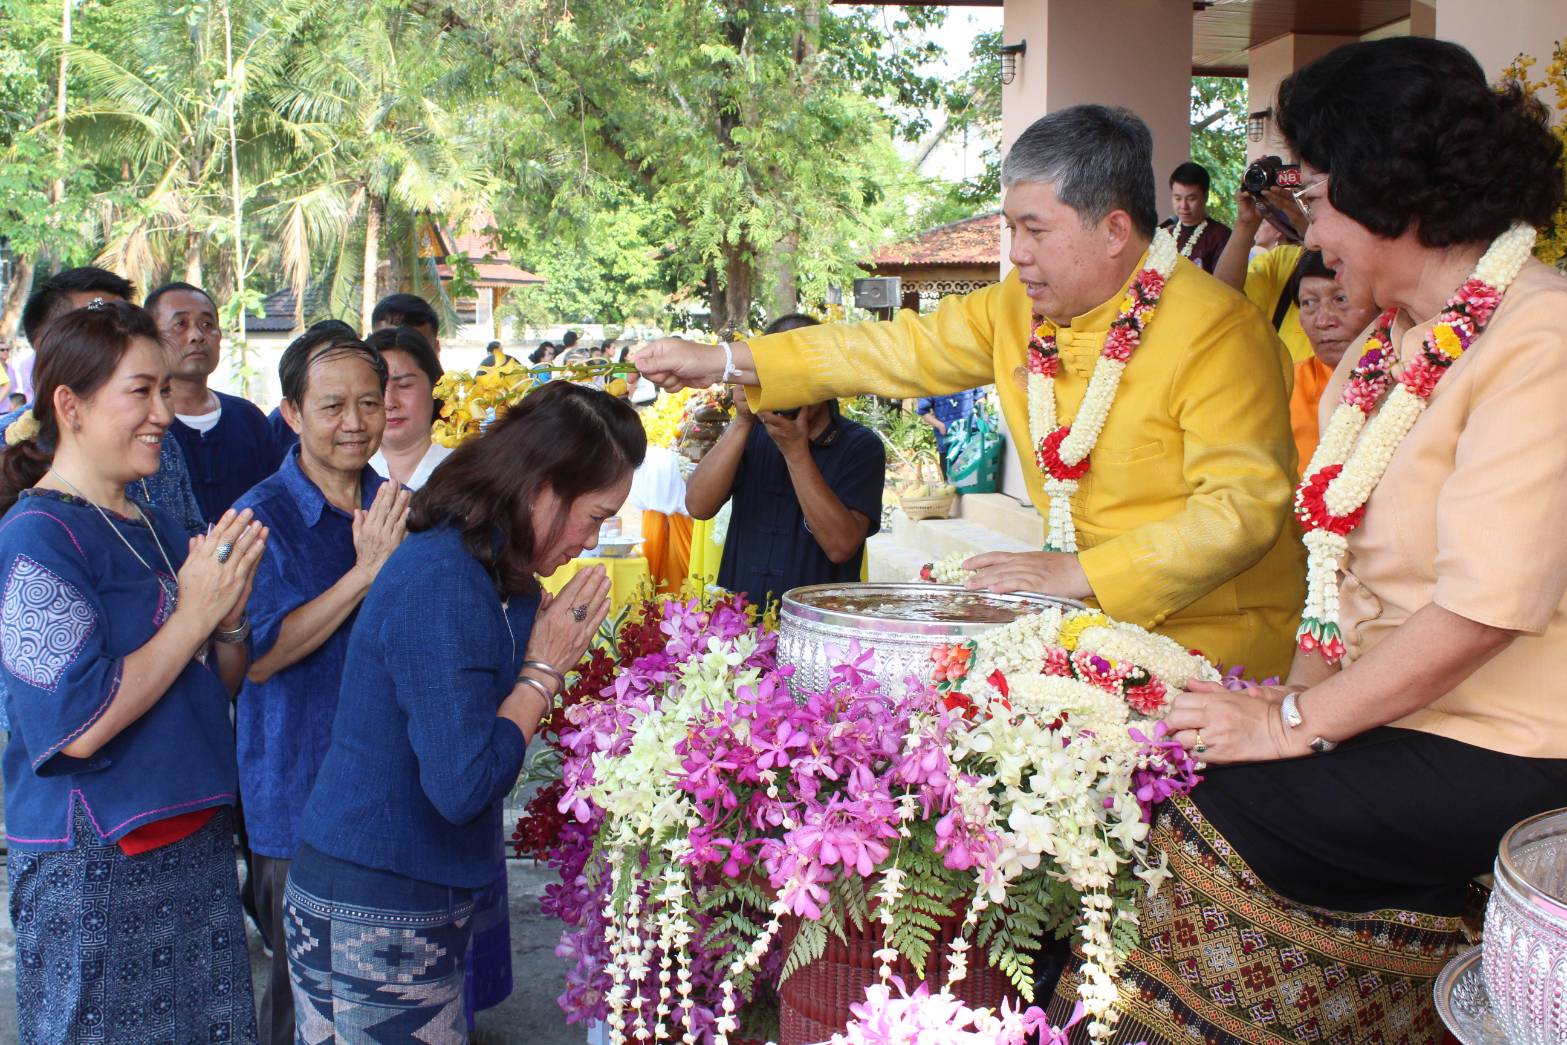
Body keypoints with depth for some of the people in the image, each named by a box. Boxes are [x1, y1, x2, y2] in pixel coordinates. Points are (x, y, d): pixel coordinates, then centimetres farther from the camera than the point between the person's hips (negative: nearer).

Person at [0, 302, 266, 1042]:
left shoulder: (158, 529, 9)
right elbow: (79, 724, -23)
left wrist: (231, 613, -5)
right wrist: (192, 614, -18)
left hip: (196, 842, 8)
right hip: (94, 868, -7)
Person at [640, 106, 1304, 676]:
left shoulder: (1216, 333, -17)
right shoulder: (1018, 306, 3)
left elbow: (1243, 507, -21)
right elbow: (903, 349, 8)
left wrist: (1074, 575, -26)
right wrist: (721, 361, 7)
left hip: (1212, 633, -6)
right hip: (1086, 613, 6)